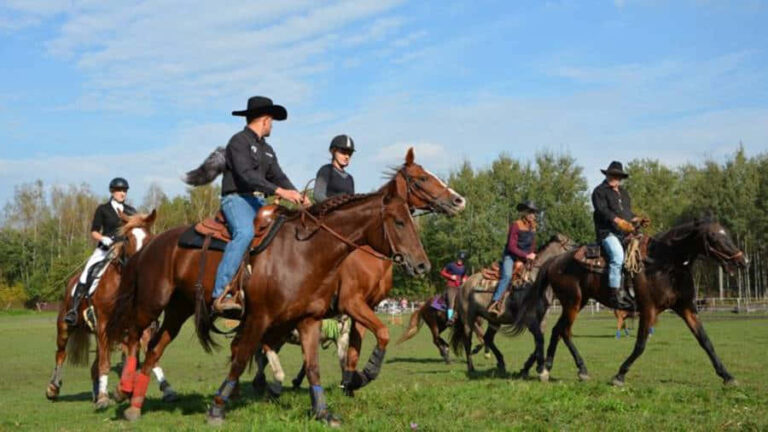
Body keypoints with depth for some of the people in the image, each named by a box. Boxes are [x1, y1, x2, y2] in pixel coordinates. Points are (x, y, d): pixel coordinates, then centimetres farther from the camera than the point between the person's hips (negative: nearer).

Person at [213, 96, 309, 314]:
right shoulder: (239, 141, -4)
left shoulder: (267, 150, 25)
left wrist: (297, 196, -3)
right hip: (237, 198, -9)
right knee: (244, 233, -35)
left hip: (259, 202, 9)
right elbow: (246, 174, -17)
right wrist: (279, 191, -26)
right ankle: (220, 295, -40)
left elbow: (278, 176, 17)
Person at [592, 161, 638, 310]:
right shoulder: (600, 191, 3)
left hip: (625, 233, 8)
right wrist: (617, 220, -25)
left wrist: (635, 219, 6)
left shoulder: (624, 193, 27)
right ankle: (615, 294, -31)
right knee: (617, 255, -29)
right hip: (607, 232, -8)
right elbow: (602, 210, -12)